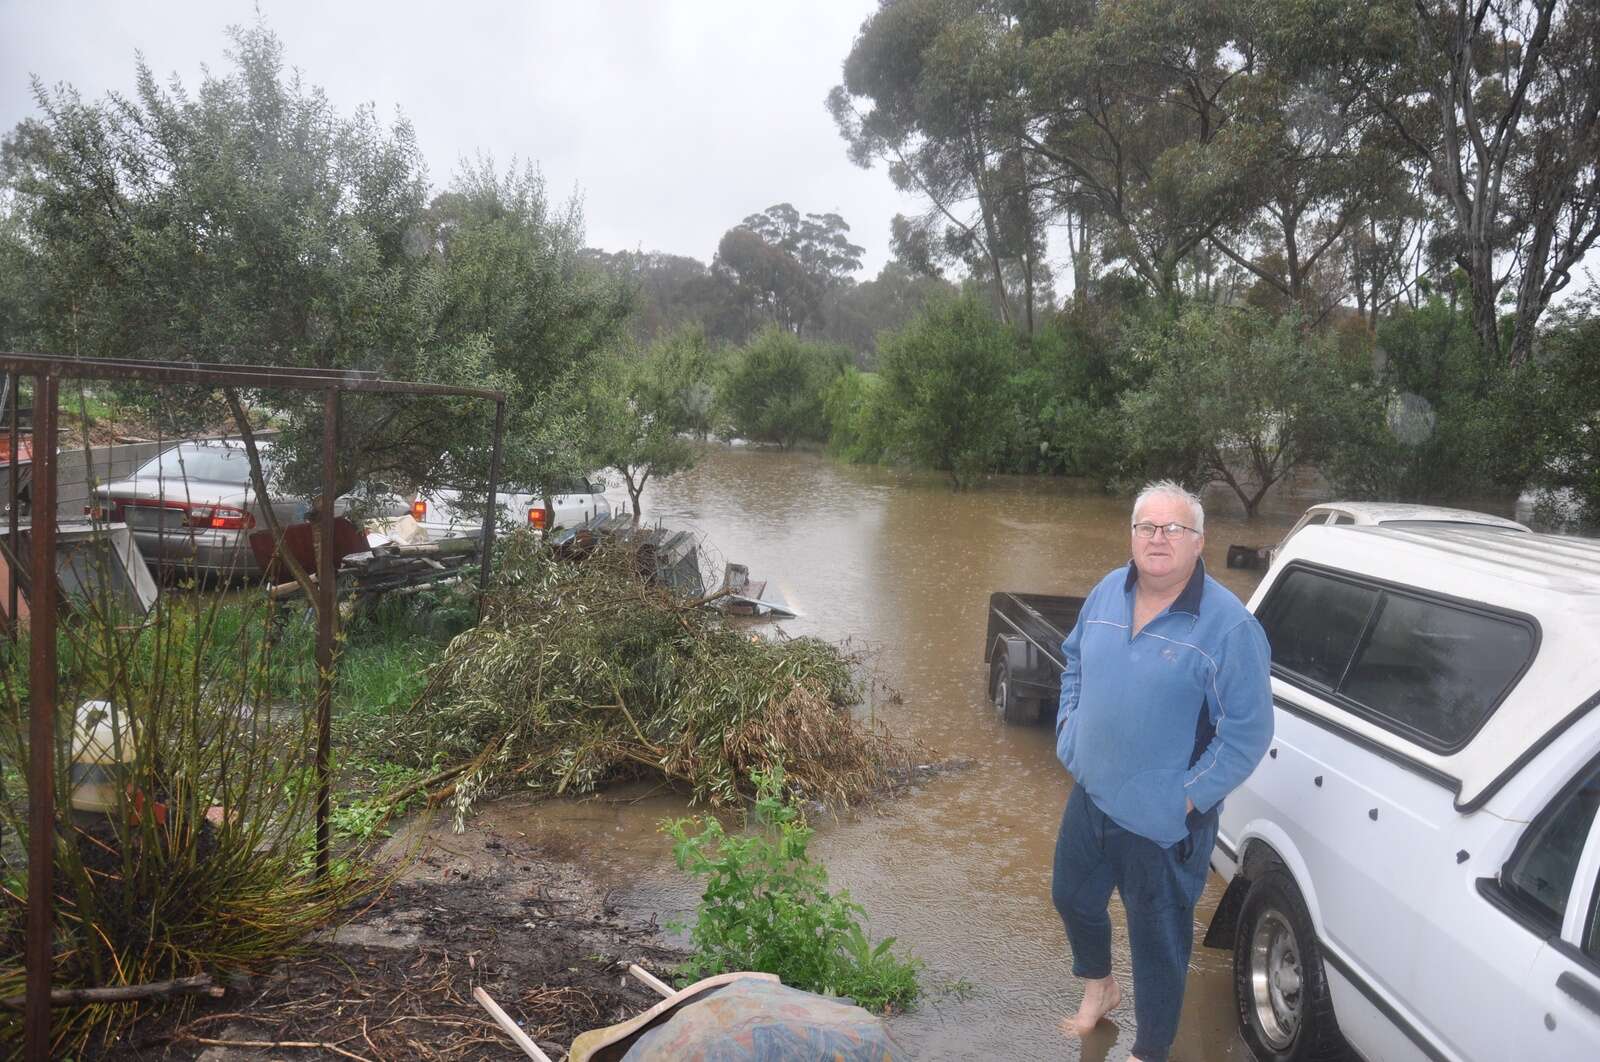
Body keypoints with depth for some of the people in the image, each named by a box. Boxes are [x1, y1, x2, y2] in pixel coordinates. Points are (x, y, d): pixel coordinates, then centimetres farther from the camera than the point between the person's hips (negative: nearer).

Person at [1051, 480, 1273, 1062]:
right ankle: (1099, 986, 54)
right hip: (1089, 794, 6)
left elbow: (1248, 731, -17)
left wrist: (1190, 798, -18)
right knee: (1071, 895, 25)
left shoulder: (1229, 626, -20)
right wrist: (1068, 724, 8)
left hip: (1164, 821, -6)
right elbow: (1074, 660, 16)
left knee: (1157, 938, 10)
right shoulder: (1108, 592, -2)